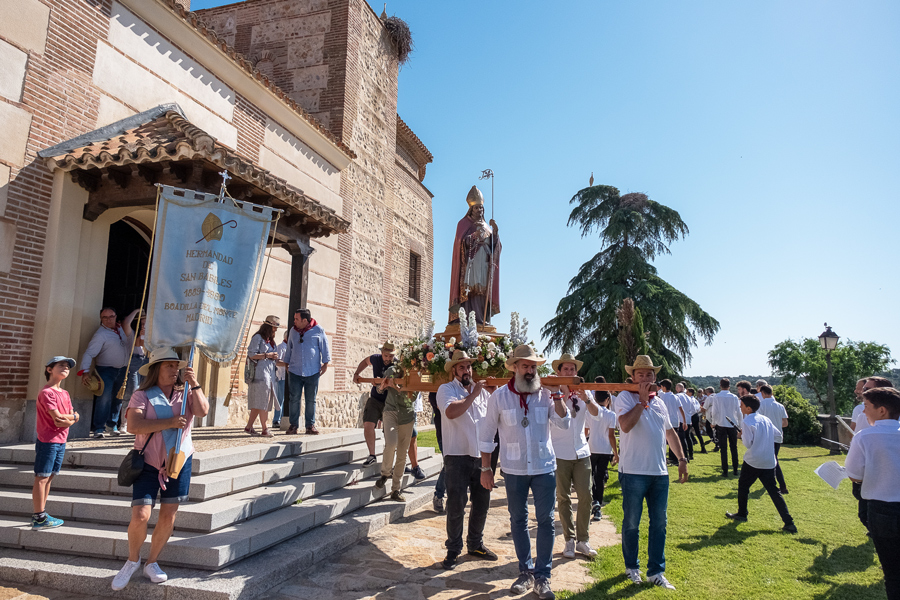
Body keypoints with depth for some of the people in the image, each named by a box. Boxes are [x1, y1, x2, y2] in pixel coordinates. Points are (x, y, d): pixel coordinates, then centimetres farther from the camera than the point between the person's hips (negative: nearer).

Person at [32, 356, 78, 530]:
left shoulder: (65, 394, 15)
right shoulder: (47, 393, -12)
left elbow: (75, 417, 11)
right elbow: (57, 417, -17)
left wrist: (67, 420, -8)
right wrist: (72, 415, -1)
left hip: (61, 441, 8)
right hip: (48, 441, -8)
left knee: (49, 478, 12)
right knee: (41, 478, -3)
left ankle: (41, 515, 19)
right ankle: (38, 518, 2)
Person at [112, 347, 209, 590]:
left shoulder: (185, 393, 5)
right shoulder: (142, 395, -3)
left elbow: (203, 411, -12)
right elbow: (134, 425, -18)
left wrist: (195, 385, -19)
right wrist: (169, 423, -25)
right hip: (148, 463, -2)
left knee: (168, 517, 9)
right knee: (140, 516, -8)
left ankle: (152, 563, 29)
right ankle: (132, 561, 20)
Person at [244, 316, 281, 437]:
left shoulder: (271, 341, 21)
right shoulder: (258, 337, -2)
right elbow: (251, 355, -11)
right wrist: (267, 355, -13)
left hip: (270, 373, 8)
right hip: (260, 373, -8)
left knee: (258, 403, 8)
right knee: (262, 401, -8)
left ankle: (249, 427, 14)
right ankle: (265, 429, -7)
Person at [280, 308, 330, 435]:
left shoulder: (318, 330, -2)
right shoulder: (293, 331, 10)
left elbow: (325, 347, 3)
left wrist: (325, 363, 0)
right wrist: (286, 362, 24)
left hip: (313, 372, -3)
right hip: (295, 371, 3)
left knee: (311, 400, 4)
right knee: (294, 399, 1)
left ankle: (310, 425, 12)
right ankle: (293, 425, 9)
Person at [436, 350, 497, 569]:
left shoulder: (482, 392, 15)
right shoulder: (446, 389, -3)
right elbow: (451, 412, -22)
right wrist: (472, 394, -14)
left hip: (481, 456, 5)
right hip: (457, 456, -5)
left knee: (482, 504, 13)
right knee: (456, 505, -1)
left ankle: (475, 545, 31)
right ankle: (453, 550, 15)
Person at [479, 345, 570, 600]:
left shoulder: (545, 393, -3)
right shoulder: (500, 396, -7)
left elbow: (564, 423, -9)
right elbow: (486, 434, -2)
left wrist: (557, 395, -19)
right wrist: (485, 468, -2)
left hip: (544, 468, 1)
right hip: (514, 470, 0)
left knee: (546, 521, 3)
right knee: (518, 521, 11)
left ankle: (542, 575, 15)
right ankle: (526, 572, 27)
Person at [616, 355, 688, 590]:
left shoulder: (659, 402, 13)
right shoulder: (625, 397, -6)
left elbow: (670, 432, 23)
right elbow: (625, 425, -22)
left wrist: (681, 458, 18)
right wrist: (642, 400, -17)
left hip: (660, 473, 6)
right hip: (633, 472, -5)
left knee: (659, 524, 10)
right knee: (631, 523, 7)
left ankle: (656, 572, 21)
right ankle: (631, 567, 25)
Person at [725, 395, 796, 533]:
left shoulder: (746, 422, -13)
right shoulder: (766, 419, 8)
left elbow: (748, 443, -15)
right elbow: (775, 433, 19)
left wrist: (742, 435, 3)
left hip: (753, 462, -6)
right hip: (769, 462, 6)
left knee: (743, 486, 13)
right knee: (773, 491, 7)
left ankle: (742, 514, 25)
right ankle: (789, 523, 1)